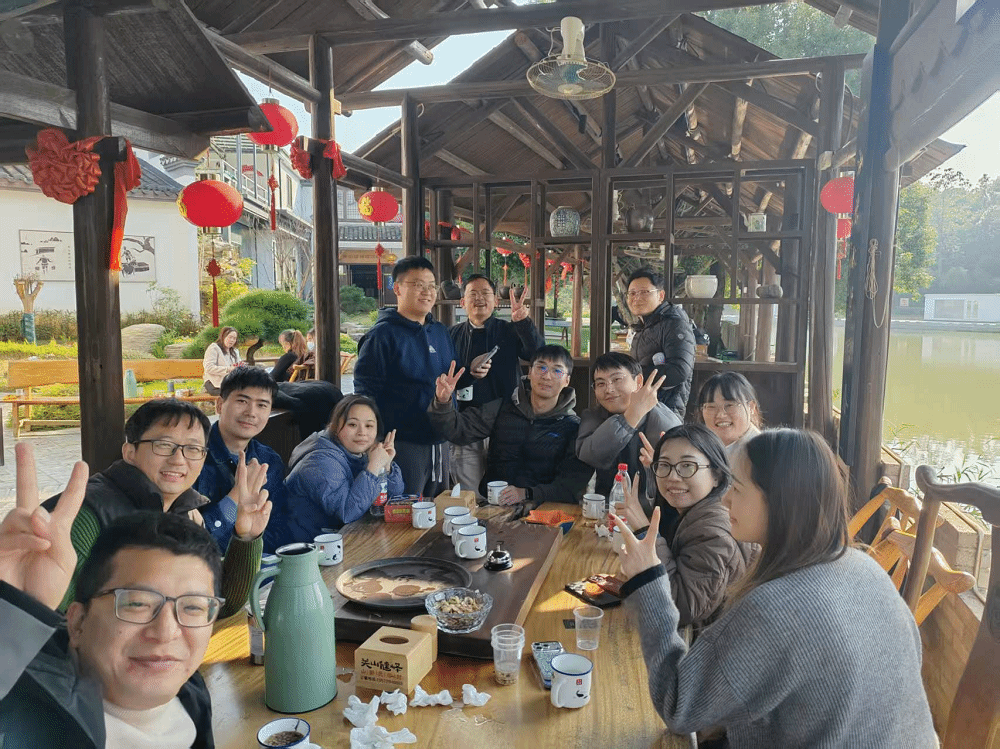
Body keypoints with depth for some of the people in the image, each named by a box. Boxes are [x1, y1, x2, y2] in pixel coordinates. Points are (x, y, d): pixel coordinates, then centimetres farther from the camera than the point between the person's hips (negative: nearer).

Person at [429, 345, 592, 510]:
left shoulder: (573, 428, 2)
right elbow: (458, 429, 4)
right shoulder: (502, 409, 10)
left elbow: (573, 483, -5)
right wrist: (443, 403, -16)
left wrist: (527, 493, -18)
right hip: (489, 504, 2)